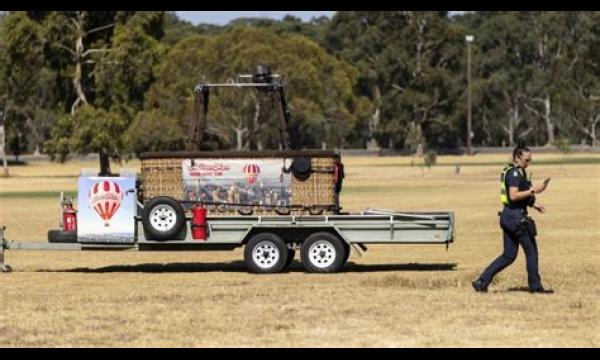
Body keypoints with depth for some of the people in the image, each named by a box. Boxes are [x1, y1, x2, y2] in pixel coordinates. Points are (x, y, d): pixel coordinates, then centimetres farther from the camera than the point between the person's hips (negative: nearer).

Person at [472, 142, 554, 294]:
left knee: (509, 255, 9)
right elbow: (513, 195, -25)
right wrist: (533, 190, -22)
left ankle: (482, 282, 4)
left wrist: (532, 204, 19)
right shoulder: (514, 173, -14)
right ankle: (535, 286, 11)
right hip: (516, 217, -10)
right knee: (531, 251, 3)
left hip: (508, 217, 10)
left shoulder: (518, 172, 17)